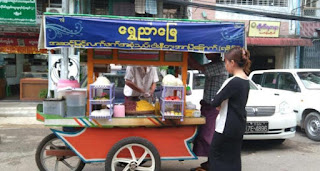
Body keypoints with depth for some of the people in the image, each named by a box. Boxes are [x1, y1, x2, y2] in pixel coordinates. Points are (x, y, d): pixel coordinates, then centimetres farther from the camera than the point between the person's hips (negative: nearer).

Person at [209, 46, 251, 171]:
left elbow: (215, 103, -20)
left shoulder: (233, 82, -21)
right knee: (234, 158, 15)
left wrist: (218, 105, 1)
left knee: (215, 154, 5)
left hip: (228, 126, -9)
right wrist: (221, 105, -1)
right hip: (239, 125, 9)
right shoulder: (245, 81, 8)